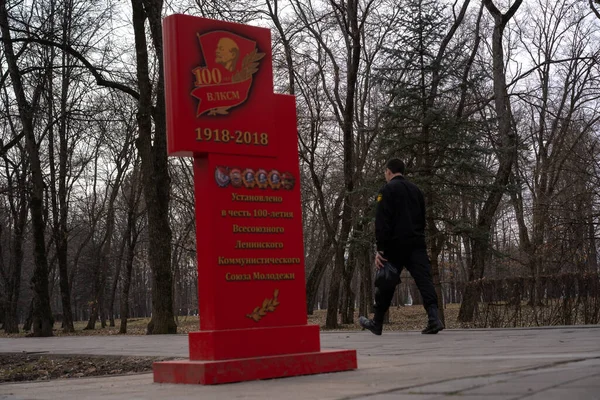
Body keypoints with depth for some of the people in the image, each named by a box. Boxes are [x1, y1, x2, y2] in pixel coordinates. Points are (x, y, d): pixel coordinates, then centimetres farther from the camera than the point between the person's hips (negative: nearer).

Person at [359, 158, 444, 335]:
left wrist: (380, 249, -13)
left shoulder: (387, 190, -4)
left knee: (386, 284, 7)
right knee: (424, 280, -6)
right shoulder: (416, 190, 18)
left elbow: (382, 222, -12)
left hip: (395, 245, -5)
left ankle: (377, 323, 18)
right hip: (417, 244, 5)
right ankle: (433, 319, -24)